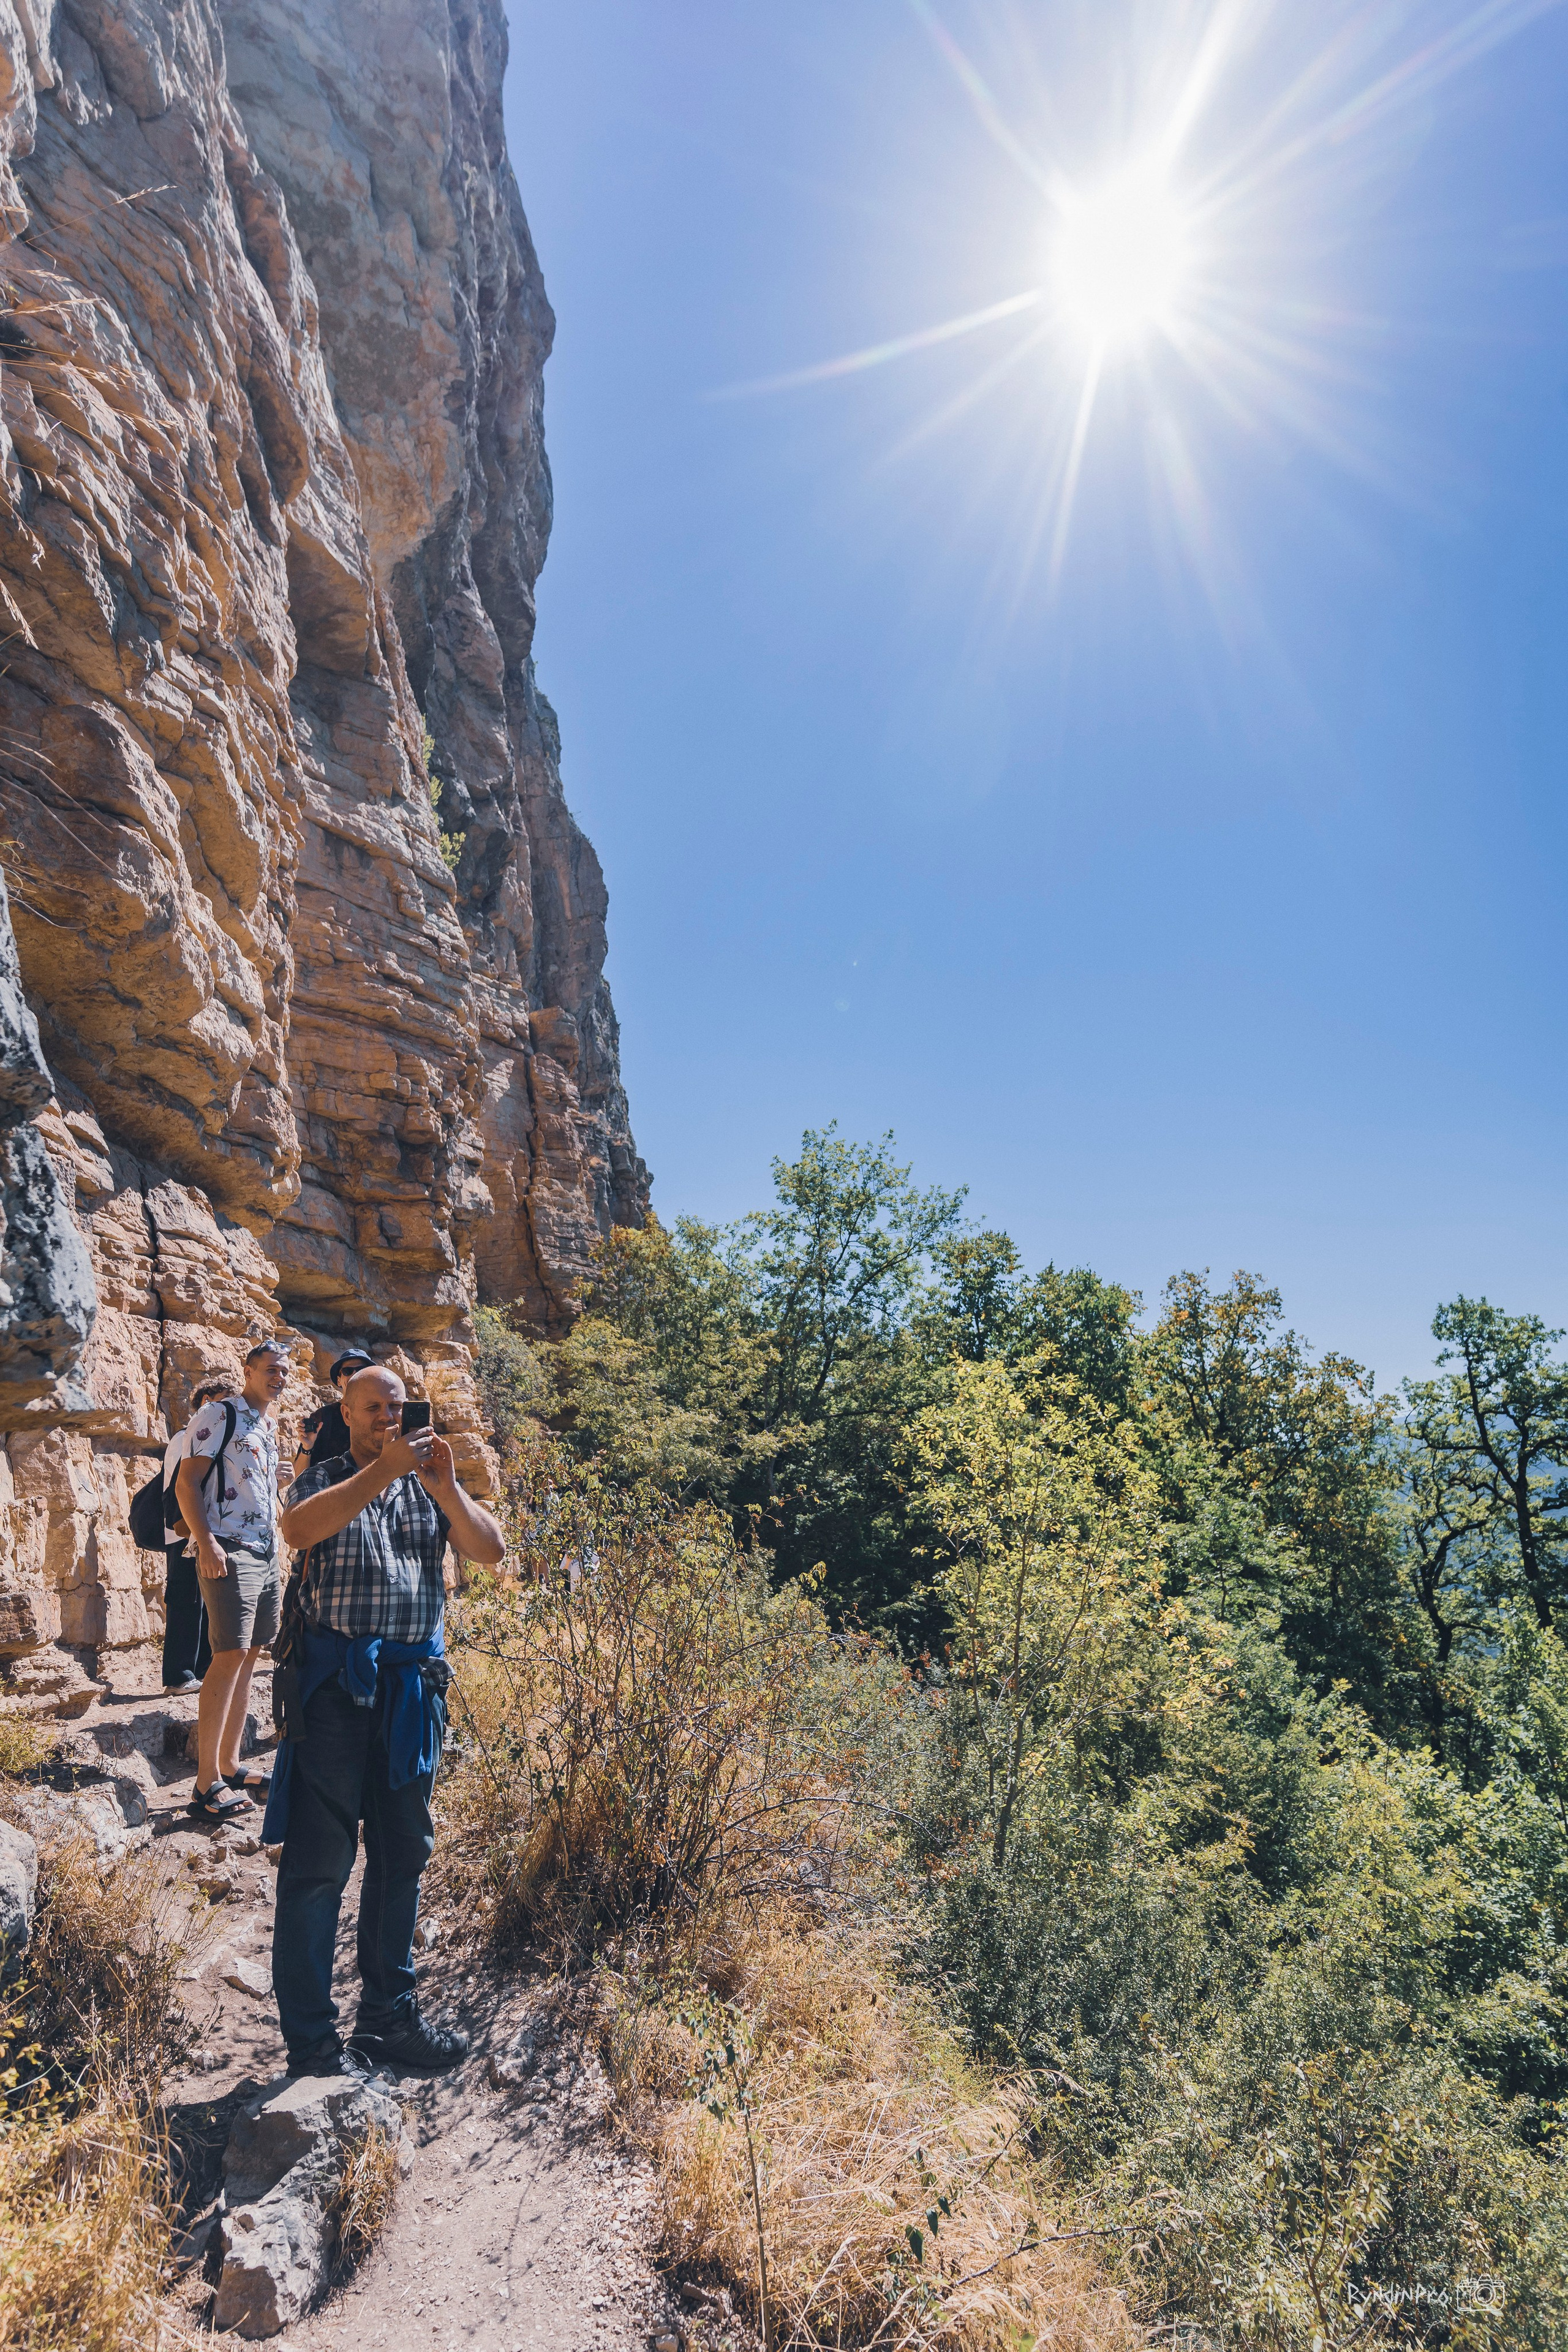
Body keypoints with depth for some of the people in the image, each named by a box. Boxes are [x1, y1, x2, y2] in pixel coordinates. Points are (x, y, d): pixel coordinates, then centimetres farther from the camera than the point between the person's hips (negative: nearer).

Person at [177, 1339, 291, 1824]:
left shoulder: (269, 1429, 19)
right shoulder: (220, 1414, -5)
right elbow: (187, 1480, -12)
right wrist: (205, 1542, -21)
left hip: (266, 1554, 8)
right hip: (229, 1551, -8)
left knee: (250, 1654, 9)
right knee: (231, 1655, -12)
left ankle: (229, 1764, 18)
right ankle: (207, 1783, -8)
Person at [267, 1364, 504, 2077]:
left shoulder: (430, 1486, 13)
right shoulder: (323, 1480, 4)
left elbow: (490, 1551, 0)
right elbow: (298, 1529, -20)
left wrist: (445, 1488, -14)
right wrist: (383, 1470, -24)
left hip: (414, 1683, 4)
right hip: (336, 1679, -4)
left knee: (402, 1853, 12)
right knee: (318, 1859, -1)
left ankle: (388, 2014, 26)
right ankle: (310, 2038, 9)